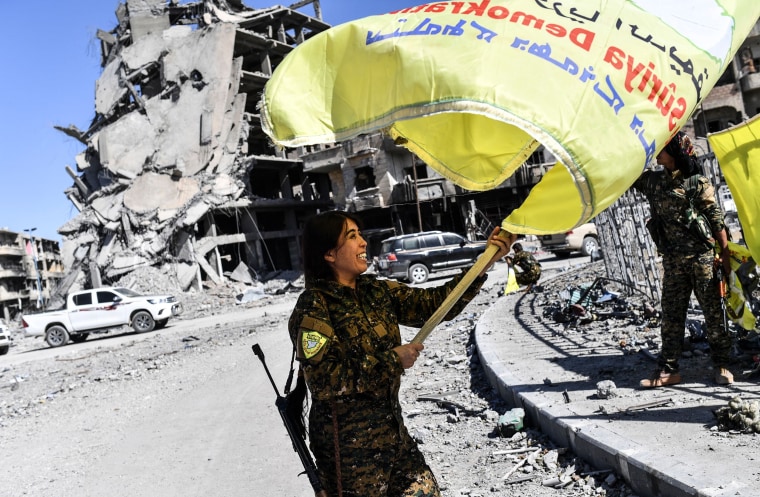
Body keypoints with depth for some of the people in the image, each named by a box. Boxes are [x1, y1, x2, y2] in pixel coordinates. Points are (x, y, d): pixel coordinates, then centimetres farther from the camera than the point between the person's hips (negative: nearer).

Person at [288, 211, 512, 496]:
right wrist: (391, 360, -19)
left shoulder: (377, 292, 6)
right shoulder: (313, 307, -15)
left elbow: (434, 303, 3)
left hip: (394, 434, 7)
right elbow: (324, 379, -23)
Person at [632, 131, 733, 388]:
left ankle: (721, 365, 17)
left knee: (714, 311, 3)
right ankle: (668, 369, 11)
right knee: (671, 316, 6)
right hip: (672, 261, 4)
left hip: (702, 258, -4)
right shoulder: (652, 180, 9)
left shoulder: (698, 183, -4)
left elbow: (716, 220, -4)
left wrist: (725, 255, -6)